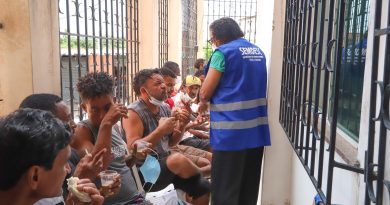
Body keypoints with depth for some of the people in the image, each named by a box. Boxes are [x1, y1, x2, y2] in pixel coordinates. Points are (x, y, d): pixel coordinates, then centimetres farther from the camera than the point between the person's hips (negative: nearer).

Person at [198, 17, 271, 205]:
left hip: (232, 130, -7)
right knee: (249, 186, 16)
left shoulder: (223, 52, -8)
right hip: (256, 128, 8)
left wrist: (203, 102, 14)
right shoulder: (258, 52, 15)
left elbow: (205, 92, -9)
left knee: (224, 189, 3)